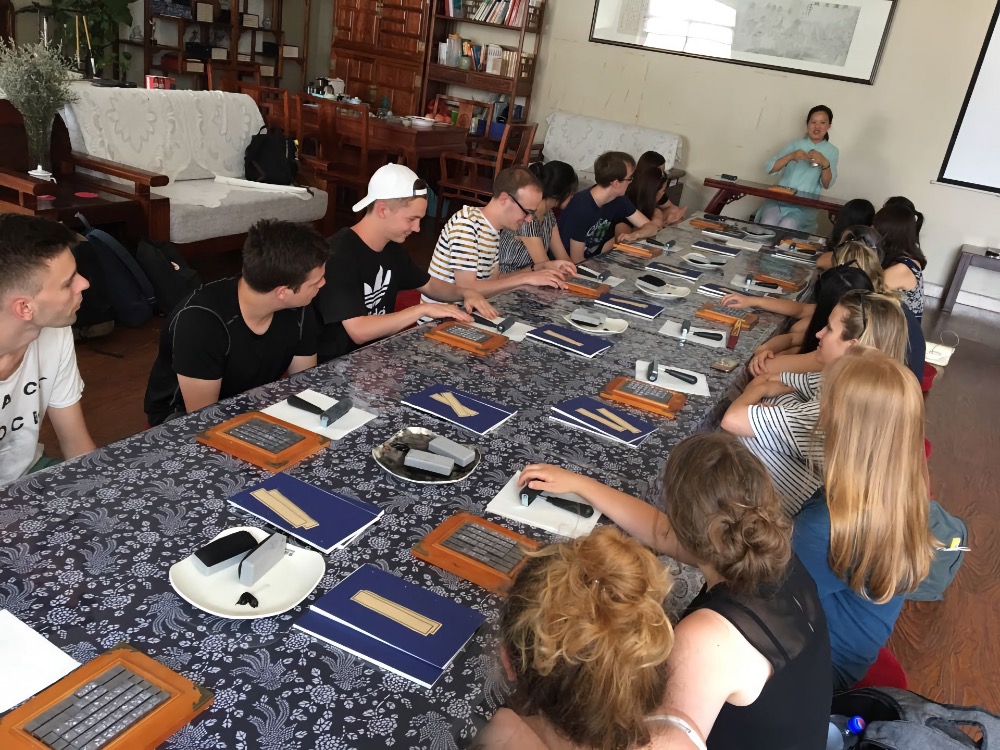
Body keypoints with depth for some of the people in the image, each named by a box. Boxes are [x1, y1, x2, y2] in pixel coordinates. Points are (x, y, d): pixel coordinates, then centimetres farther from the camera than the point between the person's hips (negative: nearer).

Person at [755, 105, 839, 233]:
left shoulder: (832, 151, 9)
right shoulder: (795, 144, 13)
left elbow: (827, 185, -1)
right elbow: (769, 168, 2)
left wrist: (825, 164, -19)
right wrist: (790, 156, -14)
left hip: (804, 207, -1)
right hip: (779, 200, 1)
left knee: (785, 229, -33)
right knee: (766, 226, -31)